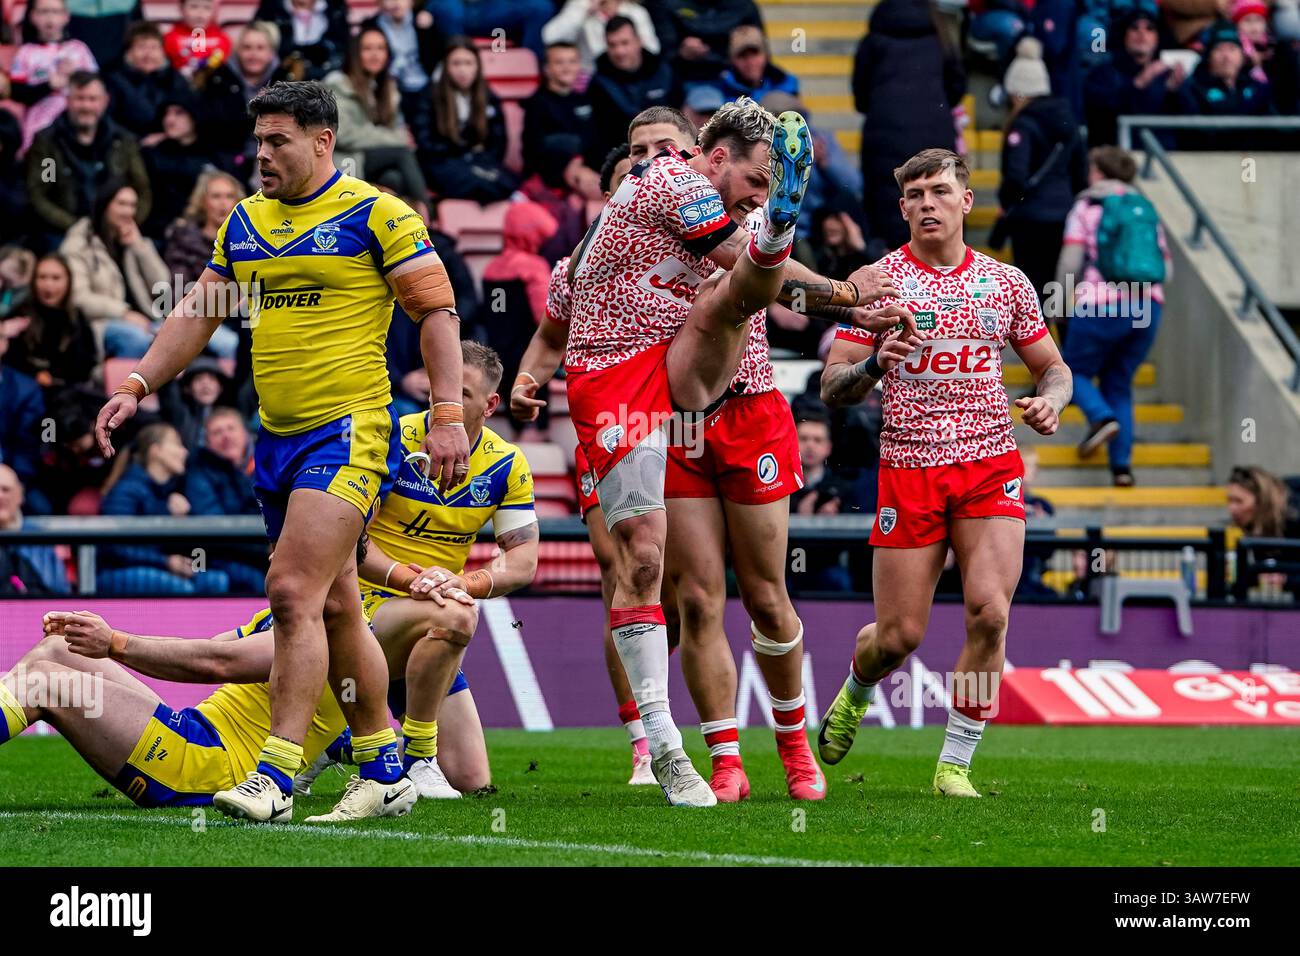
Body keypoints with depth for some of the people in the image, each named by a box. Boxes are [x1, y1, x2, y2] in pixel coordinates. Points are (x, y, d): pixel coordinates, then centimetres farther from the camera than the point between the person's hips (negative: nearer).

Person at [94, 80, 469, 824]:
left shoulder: (375, 214, -7)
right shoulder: (244, 222, 13)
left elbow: (437, 310, -7)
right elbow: (199, 313, 20)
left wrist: (449, 414, -14)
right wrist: (138, 387, 10)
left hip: (349, 432, -7)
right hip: (278, 436, 7)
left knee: (295, 593, -17)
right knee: (335, 609, 11)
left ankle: (277, 778, -18)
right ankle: (386, 774, 20)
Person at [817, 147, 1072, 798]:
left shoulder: (1006, 282, 9)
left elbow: (1052, 366, 19)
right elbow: (832, 389, 1)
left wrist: (1051, 401, -4)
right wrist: (875, 362, -20)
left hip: (991, 467, 1)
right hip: (908, 469, -1)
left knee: (990, 611, -17)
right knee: (900, 634, -2)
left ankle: (954, 765, -5)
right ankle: (855, 693, 35)